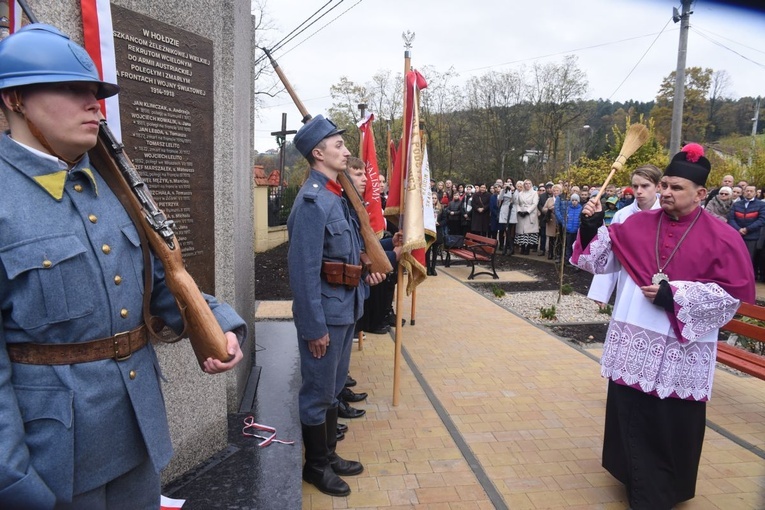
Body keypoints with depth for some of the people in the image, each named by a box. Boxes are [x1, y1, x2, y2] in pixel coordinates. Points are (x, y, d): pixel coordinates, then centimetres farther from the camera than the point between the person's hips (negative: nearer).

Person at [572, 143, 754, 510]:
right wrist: (592, 229, -12)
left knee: (673, 423, 8)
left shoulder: (721, 237, -7)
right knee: (629, 413, 14)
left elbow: (732, 293, -11)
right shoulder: (637, 224, 3)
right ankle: (637, 478, 37)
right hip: (633, 343, 4)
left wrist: (674, 296, -18)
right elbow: (603, 260, 5)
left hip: (681, 351, -3)